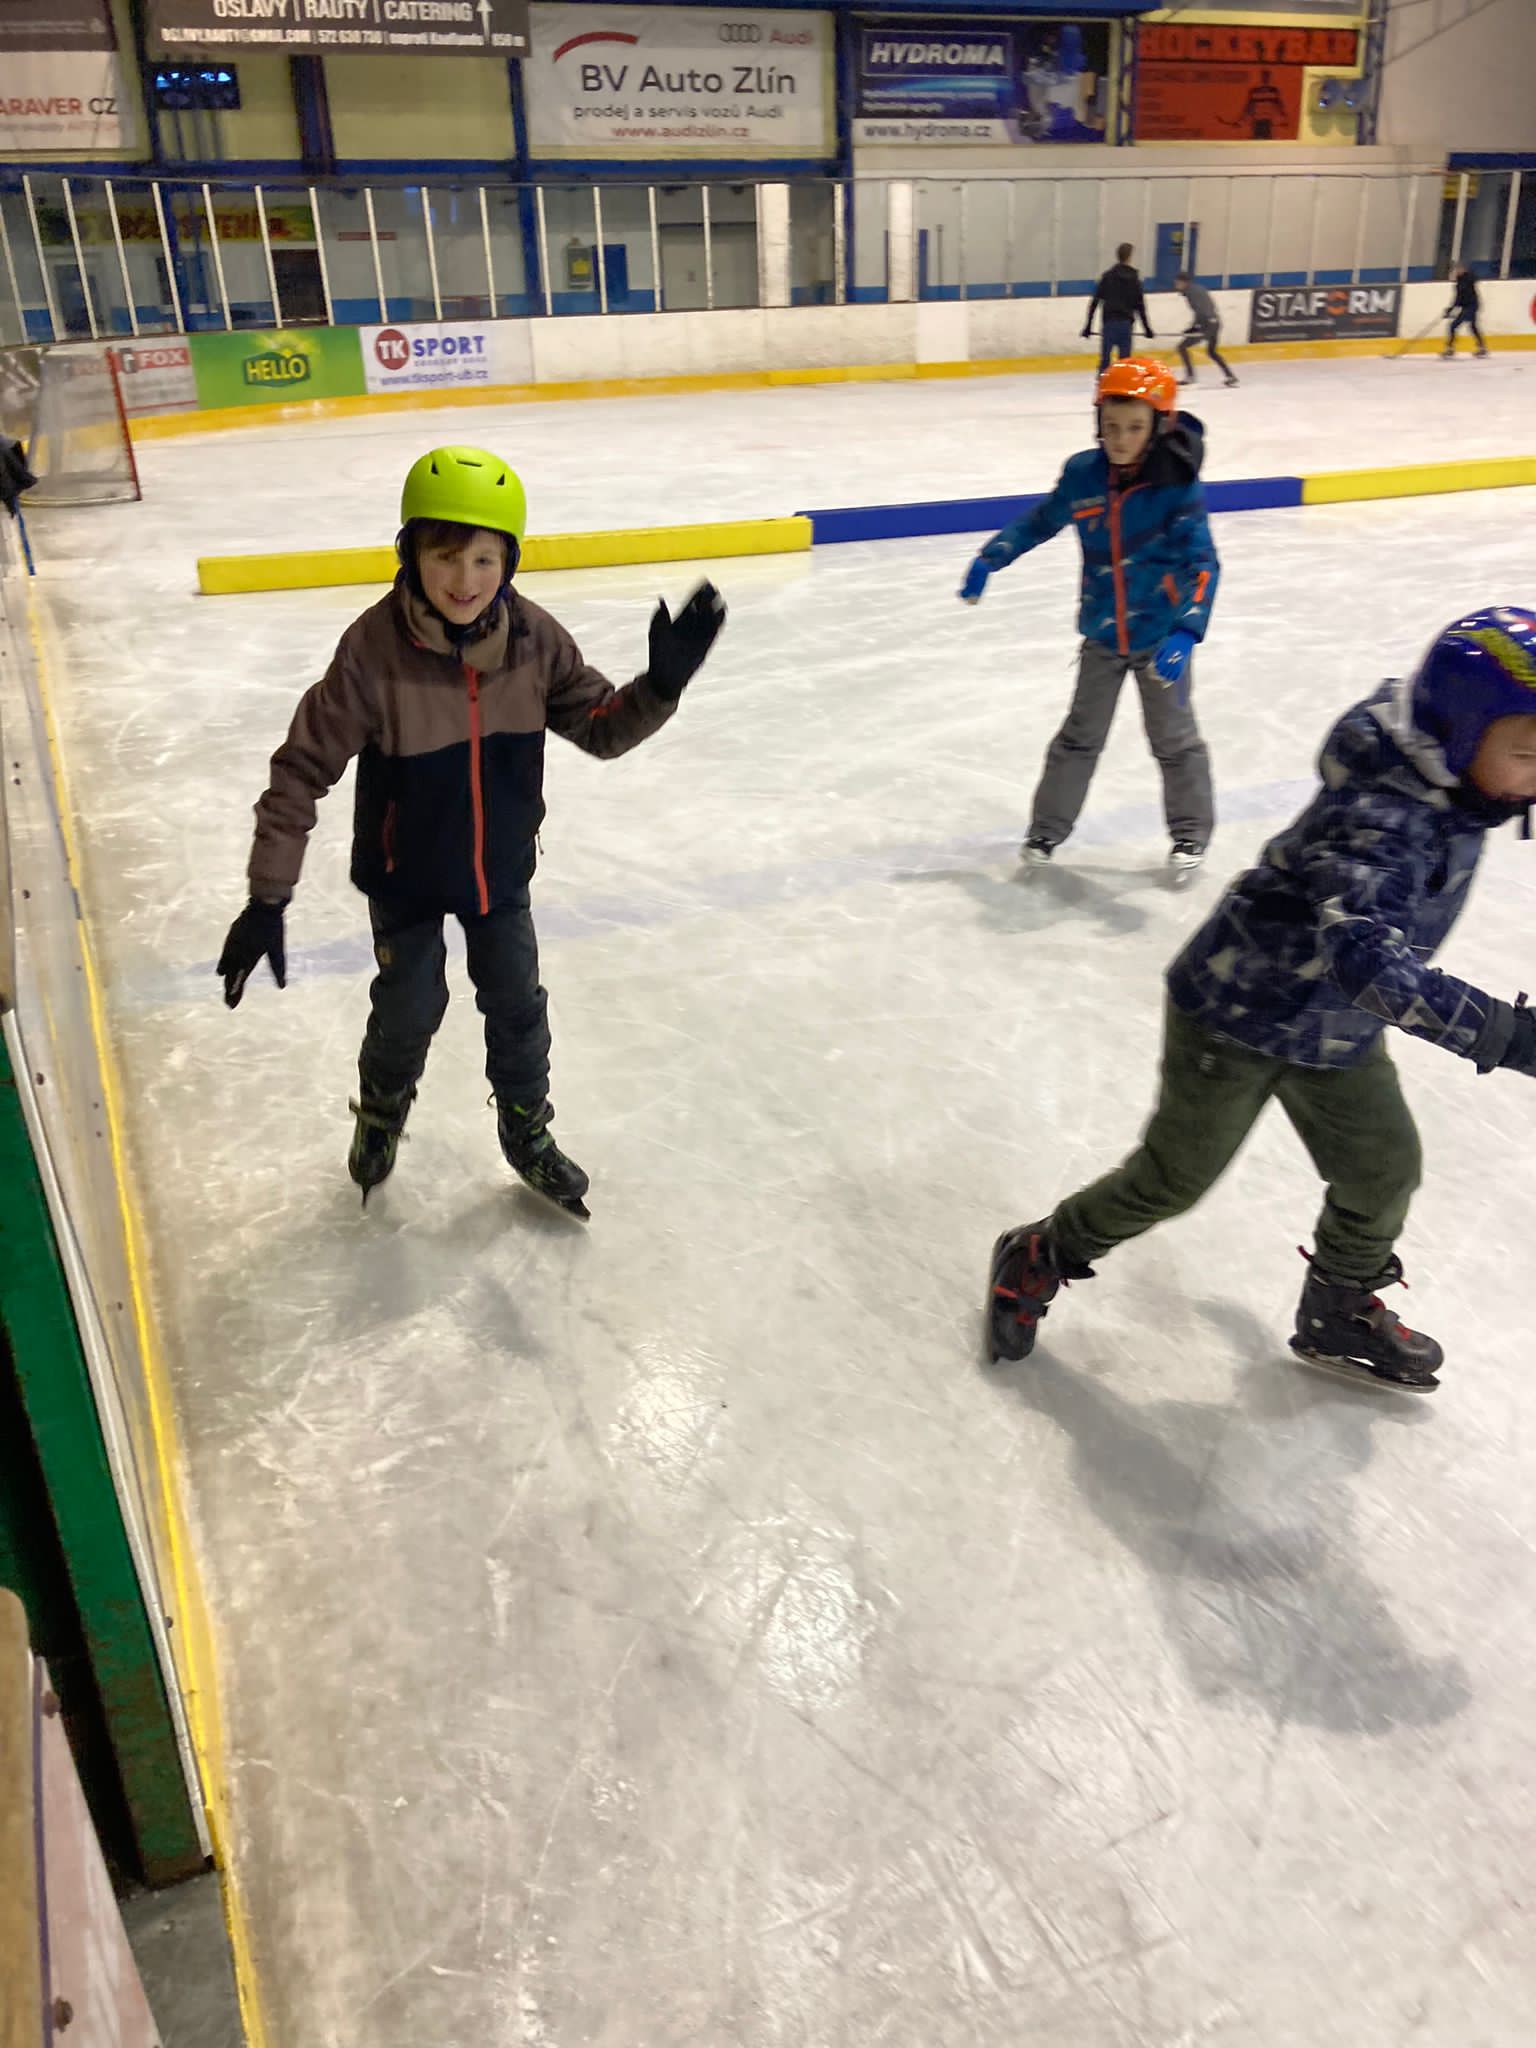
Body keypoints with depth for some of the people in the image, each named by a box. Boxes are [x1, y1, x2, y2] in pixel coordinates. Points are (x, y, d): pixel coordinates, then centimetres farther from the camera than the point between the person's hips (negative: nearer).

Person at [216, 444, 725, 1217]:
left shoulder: (534, 640, -16)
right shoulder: (374, 649, -27)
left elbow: (601, 728, -5)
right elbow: (301, 771, -23)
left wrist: (661, 682, -25)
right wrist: (267, 899, -23)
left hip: (500, 868, 3)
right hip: (405, 877, -3)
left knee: (517, 1006, 15)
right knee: (410, 1008, 14)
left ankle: (527, 1132, 41)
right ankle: (381, 1110, 48)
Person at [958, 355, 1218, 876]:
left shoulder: (1179, 486, -20)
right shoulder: (1083, 473, -9)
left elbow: (1202, 565, -24)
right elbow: (1041, 521, 9)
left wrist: (1184, 633, -36)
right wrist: (989, 559, 5)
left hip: (1160, 634, -2)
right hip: (1102, 634, 3)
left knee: (1173, 737, 12)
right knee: (1080, 735, 12)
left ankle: (1190, 832, 29)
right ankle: (1048, 827, 24)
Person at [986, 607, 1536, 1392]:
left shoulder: (1450, 776, -7)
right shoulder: (1379, 817, -36)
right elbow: (1361, 954, -51)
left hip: (1338, 1030, 8)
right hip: (1239, 1010, -8)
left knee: (1382, 1171, 15)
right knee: (1176, 1174, 5)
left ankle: (1339, 1314, 41)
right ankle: (1038, 1259, 29)